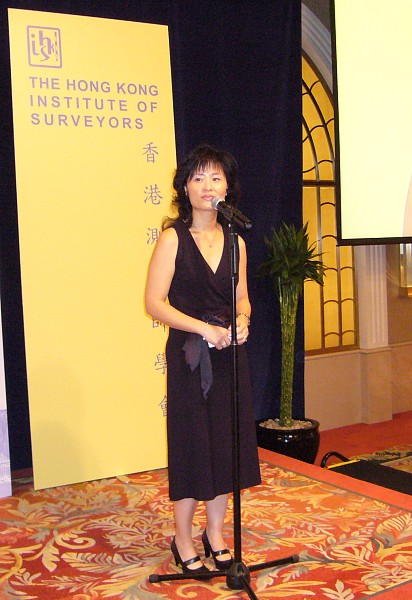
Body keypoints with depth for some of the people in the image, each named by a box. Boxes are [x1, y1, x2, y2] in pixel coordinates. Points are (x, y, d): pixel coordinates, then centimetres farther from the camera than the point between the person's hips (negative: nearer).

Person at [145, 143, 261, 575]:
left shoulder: (234, 240, 8)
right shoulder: (173, 238, -7)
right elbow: (154, 302, -12)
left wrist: (241, 321, -7)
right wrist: (204, 328, -19)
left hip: (228, 353, 5)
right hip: (189, 356, -5)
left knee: (228, 444, 10)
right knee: (191, 445, 3)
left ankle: (215, 533, 28)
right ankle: (183, 541, 21)